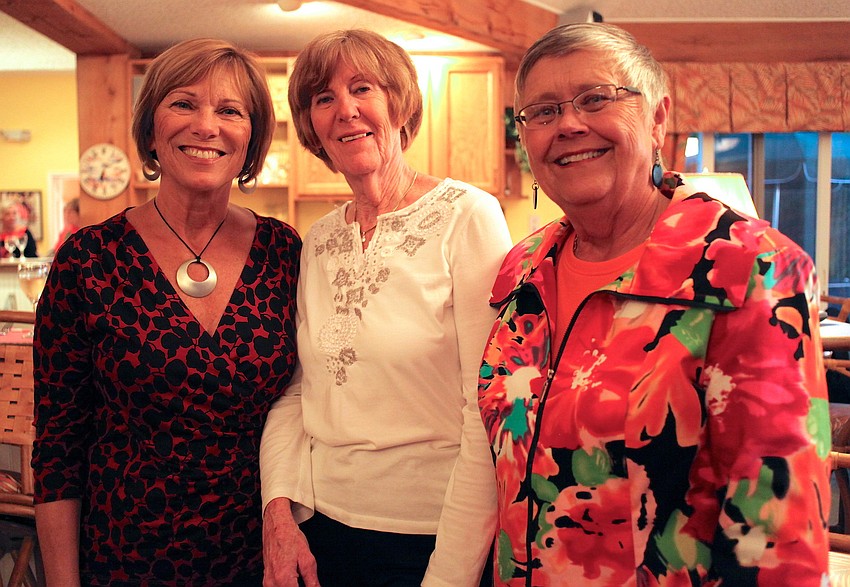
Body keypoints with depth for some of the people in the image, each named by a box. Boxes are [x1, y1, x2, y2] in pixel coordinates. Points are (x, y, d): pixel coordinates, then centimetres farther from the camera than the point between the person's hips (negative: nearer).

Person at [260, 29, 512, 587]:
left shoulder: (468, 217, -13)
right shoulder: (317, 242, 4)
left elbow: (491, 415, -16)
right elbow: (294, 391, 7)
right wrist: (279, 511, -6)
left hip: (431, 536, -5)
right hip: (317, 531, 5)